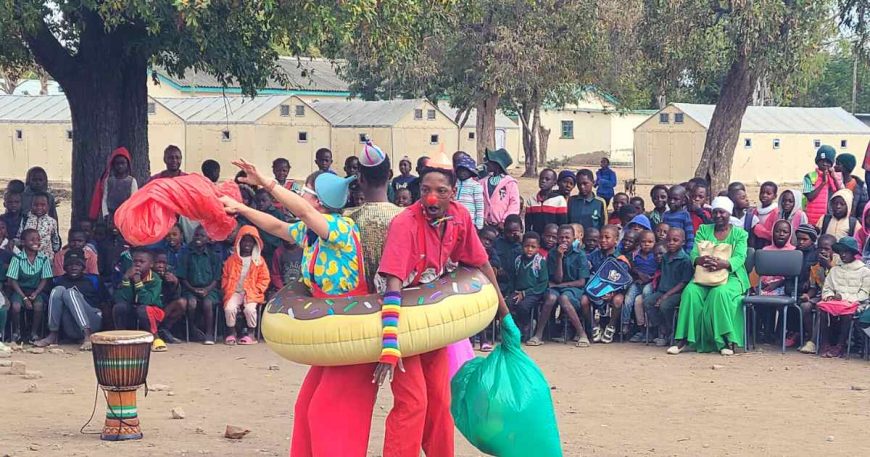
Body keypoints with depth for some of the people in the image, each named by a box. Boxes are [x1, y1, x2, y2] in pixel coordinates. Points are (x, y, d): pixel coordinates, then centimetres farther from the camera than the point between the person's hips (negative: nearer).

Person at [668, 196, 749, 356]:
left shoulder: (740, 234, 6)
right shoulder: (703, 230, 13)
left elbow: (739, 258, -10)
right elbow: (694, 253, 1)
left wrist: (723, 264, -33)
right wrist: (700, 260, -26)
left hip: (731, 276, -2)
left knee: (720, 293, -36)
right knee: (691, 292, -29)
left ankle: (726, 342, -33)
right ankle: (684, 340, -30)